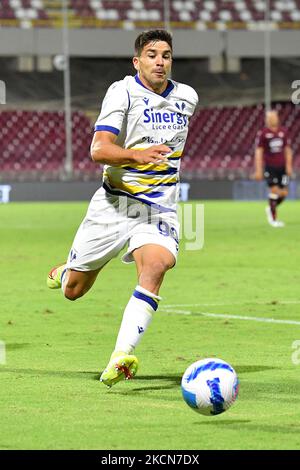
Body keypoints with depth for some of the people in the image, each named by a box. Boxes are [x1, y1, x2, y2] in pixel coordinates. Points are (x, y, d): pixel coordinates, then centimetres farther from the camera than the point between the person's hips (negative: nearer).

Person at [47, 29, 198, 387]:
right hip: (114, 204, -2)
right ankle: (66, 272, 47)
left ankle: (121, 356, -35)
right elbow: (99, 149, -23)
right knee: (72, 290, 7)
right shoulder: (122, 92, -10)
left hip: (159, 209, 2)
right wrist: (137, 155, -38)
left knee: (155, 267, -29)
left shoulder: (187, 97, 6)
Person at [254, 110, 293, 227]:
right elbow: (258, 152, -3)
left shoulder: (283, 132, 9)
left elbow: (287, 149, 14)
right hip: (270, 167, -4)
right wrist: (258, 170, -7)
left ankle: (271, 209, 28)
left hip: (282, 167, 4)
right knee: (274, 190, -11)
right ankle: (273, 219, 0)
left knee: (284, 192, 1)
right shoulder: (262, 133, -3)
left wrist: (289, 165, 4)